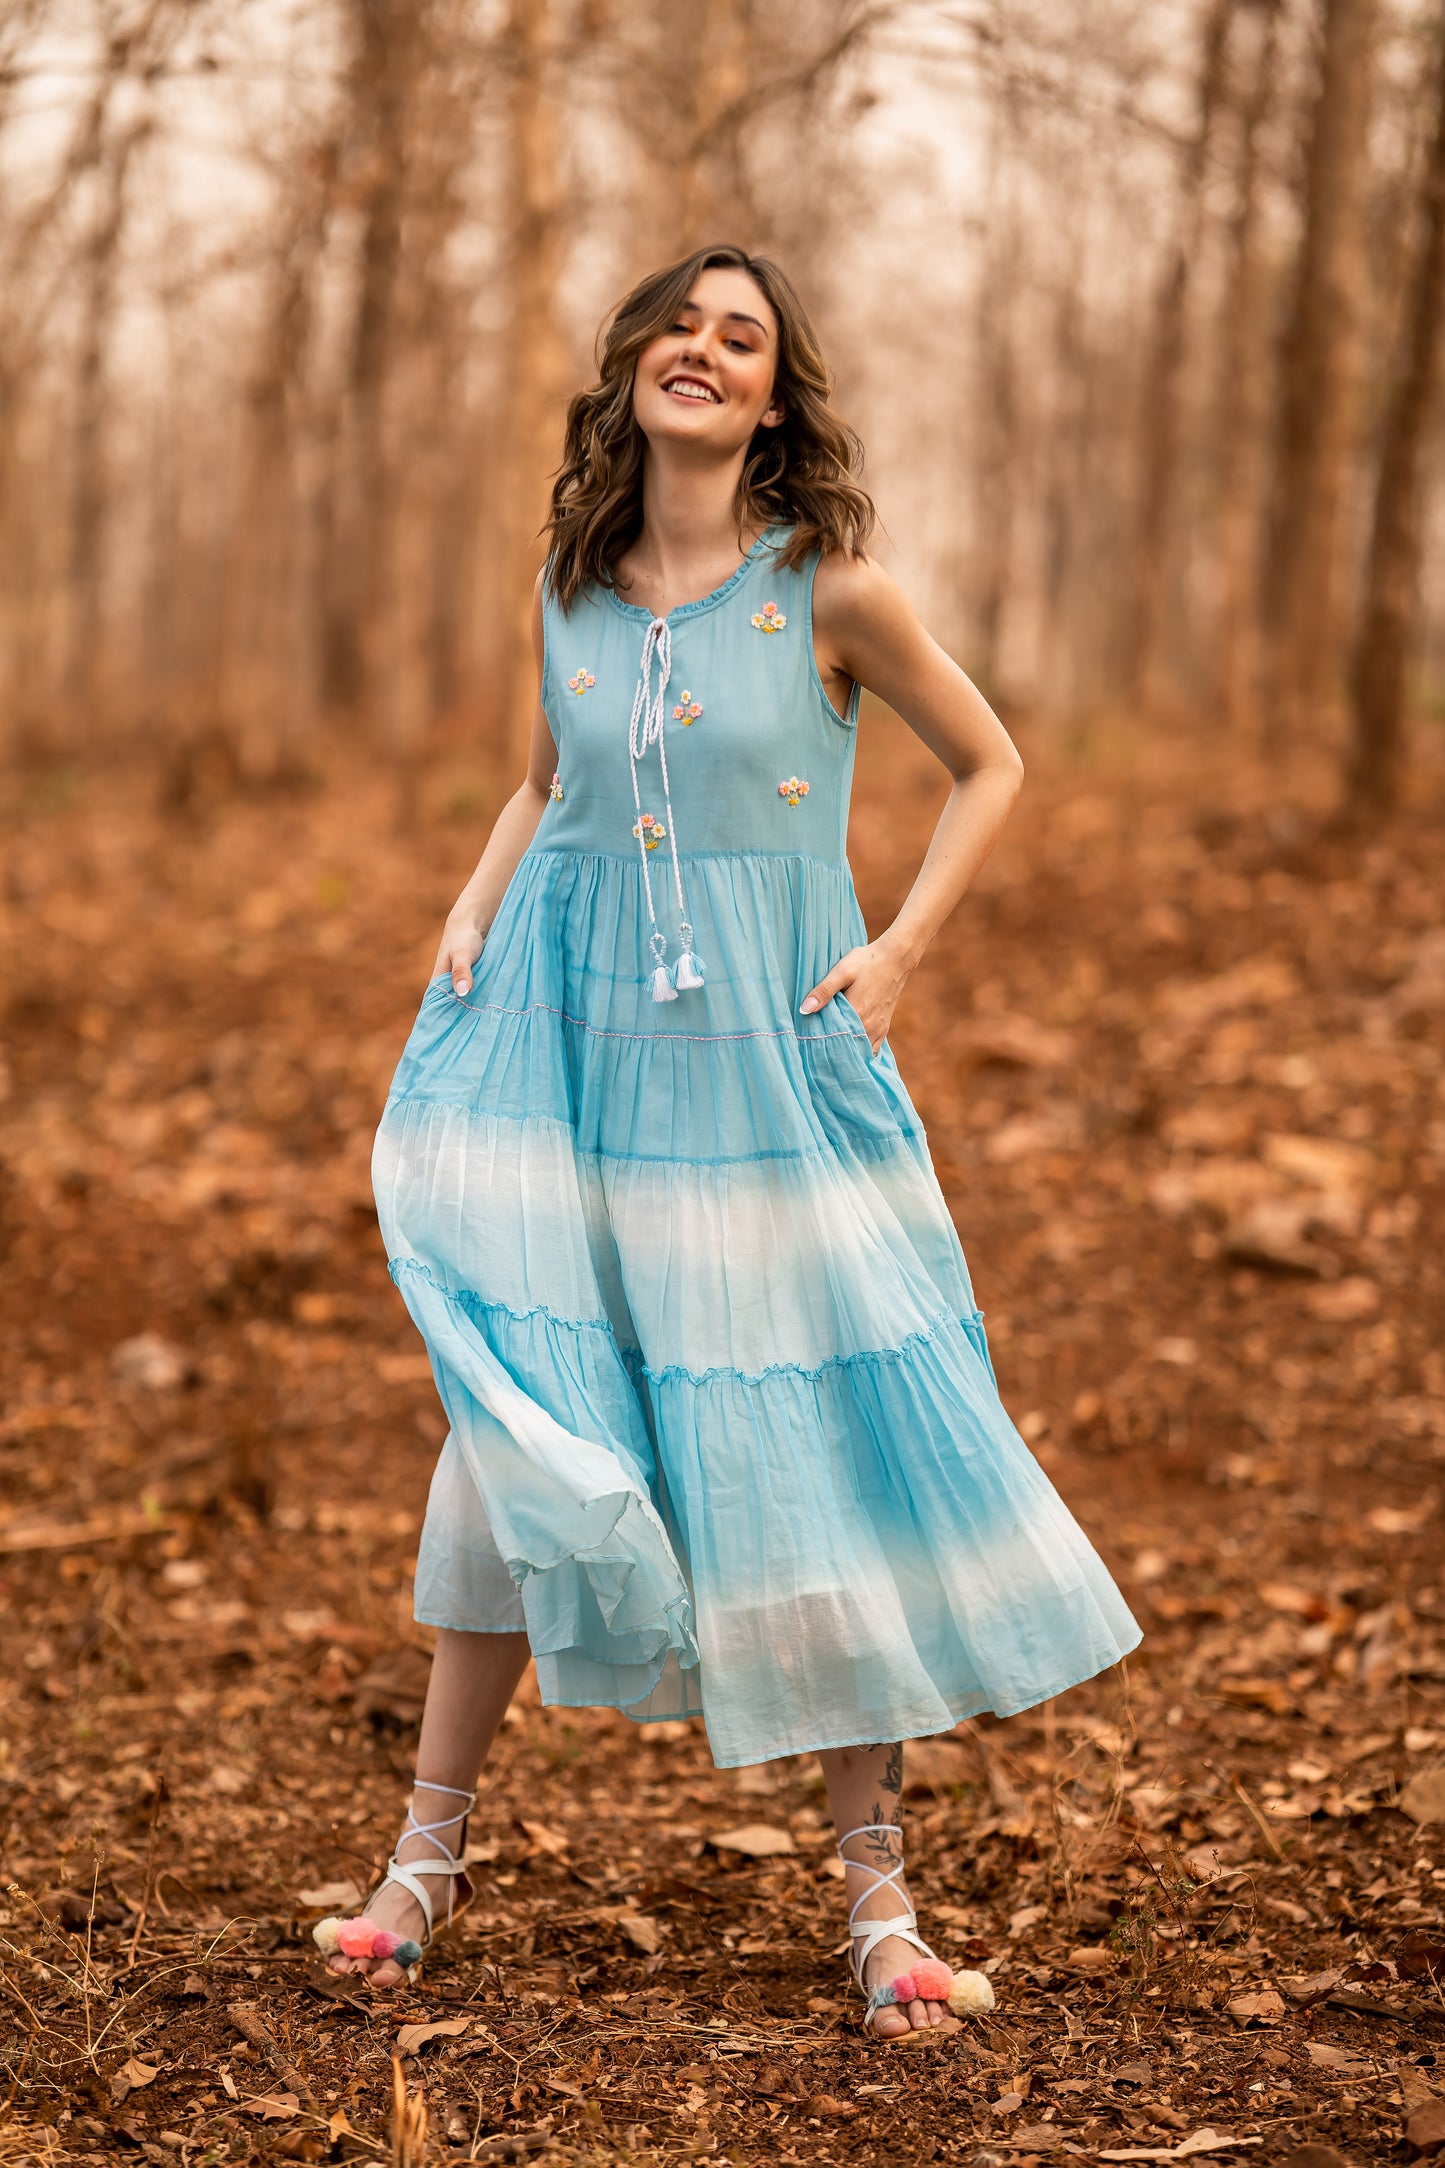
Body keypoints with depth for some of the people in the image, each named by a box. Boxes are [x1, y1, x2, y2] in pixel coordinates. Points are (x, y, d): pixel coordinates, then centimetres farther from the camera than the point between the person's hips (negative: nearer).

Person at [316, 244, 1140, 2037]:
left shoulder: (827, 588, -7)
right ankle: (431, 1849, 16)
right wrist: (472, 912, 5)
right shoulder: (568, 590, 4)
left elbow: (990, 767, 4)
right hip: (575, 1042, 3)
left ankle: (877, 1893, 13)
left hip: (767, 1053, -3)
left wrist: (897, 951, -5)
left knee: (807, 1442, 1)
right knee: (516, 1420, 3)